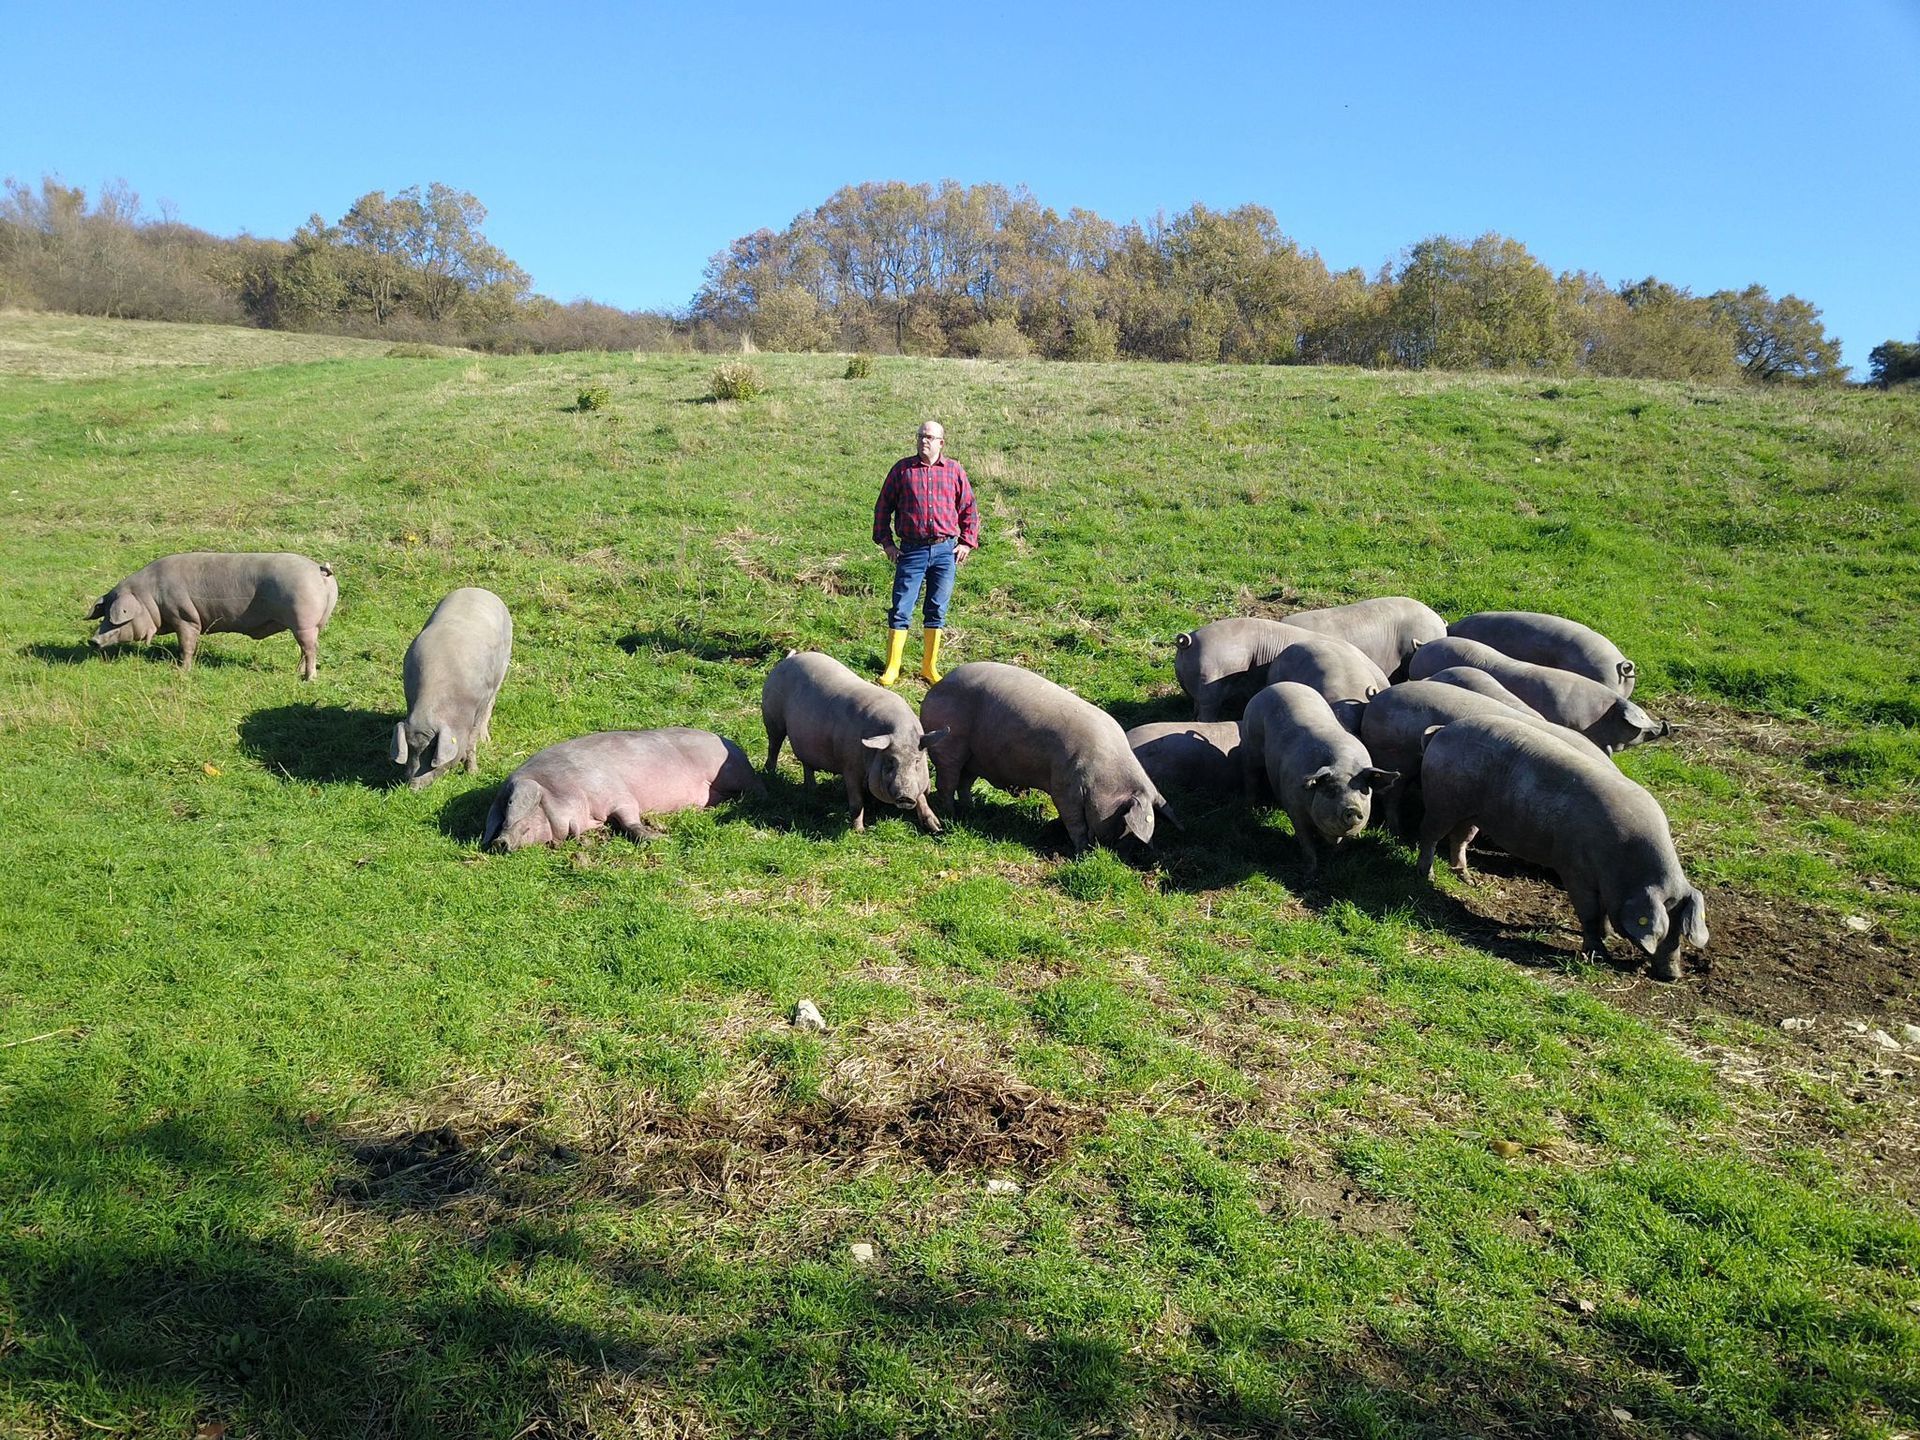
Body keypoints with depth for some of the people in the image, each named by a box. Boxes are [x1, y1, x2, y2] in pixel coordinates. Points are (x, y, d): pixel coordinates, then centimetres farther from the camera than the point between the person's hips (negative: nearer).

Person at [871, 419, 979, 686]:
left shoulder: (954, 470, 8)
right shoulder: (902, 469, 5)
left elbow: (969, 509, 14)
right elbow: (883, 506, 10)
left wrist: (967, 542, 5)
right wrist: (886, 541, 3)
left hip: (945, 551, 2)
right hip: (912, 550, -1)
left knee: (937, 611, 8)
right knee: (901, 610, -3)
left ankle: (930, 667, 19)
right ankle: (892, 669, 5)